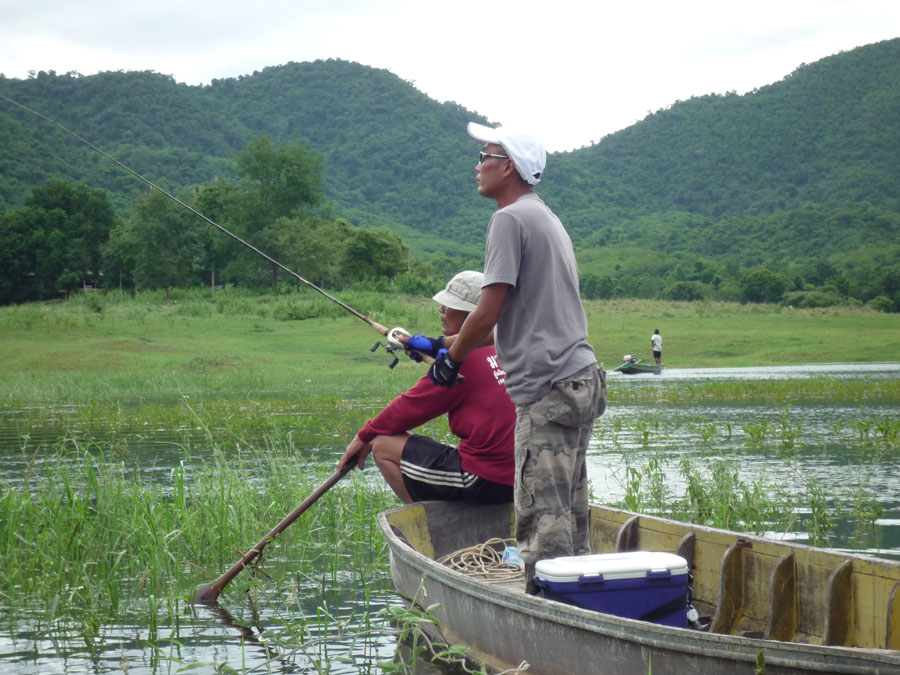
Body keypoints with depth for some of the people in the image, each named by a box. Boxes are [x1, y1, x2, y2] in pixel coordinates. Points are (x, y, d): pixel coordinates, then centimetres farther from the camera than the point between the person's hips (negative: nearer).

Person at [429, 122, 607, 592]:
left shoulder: (511, 219, -8)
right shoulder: (547, 218, 22)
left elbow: (488, 313, -13)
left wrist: (449, 360, 3)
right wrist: (447, 345, 26)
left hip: (547, 387, -10)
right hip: (580, 379, 10)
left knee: (542, 517, -10)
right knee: (569, 510, 12)